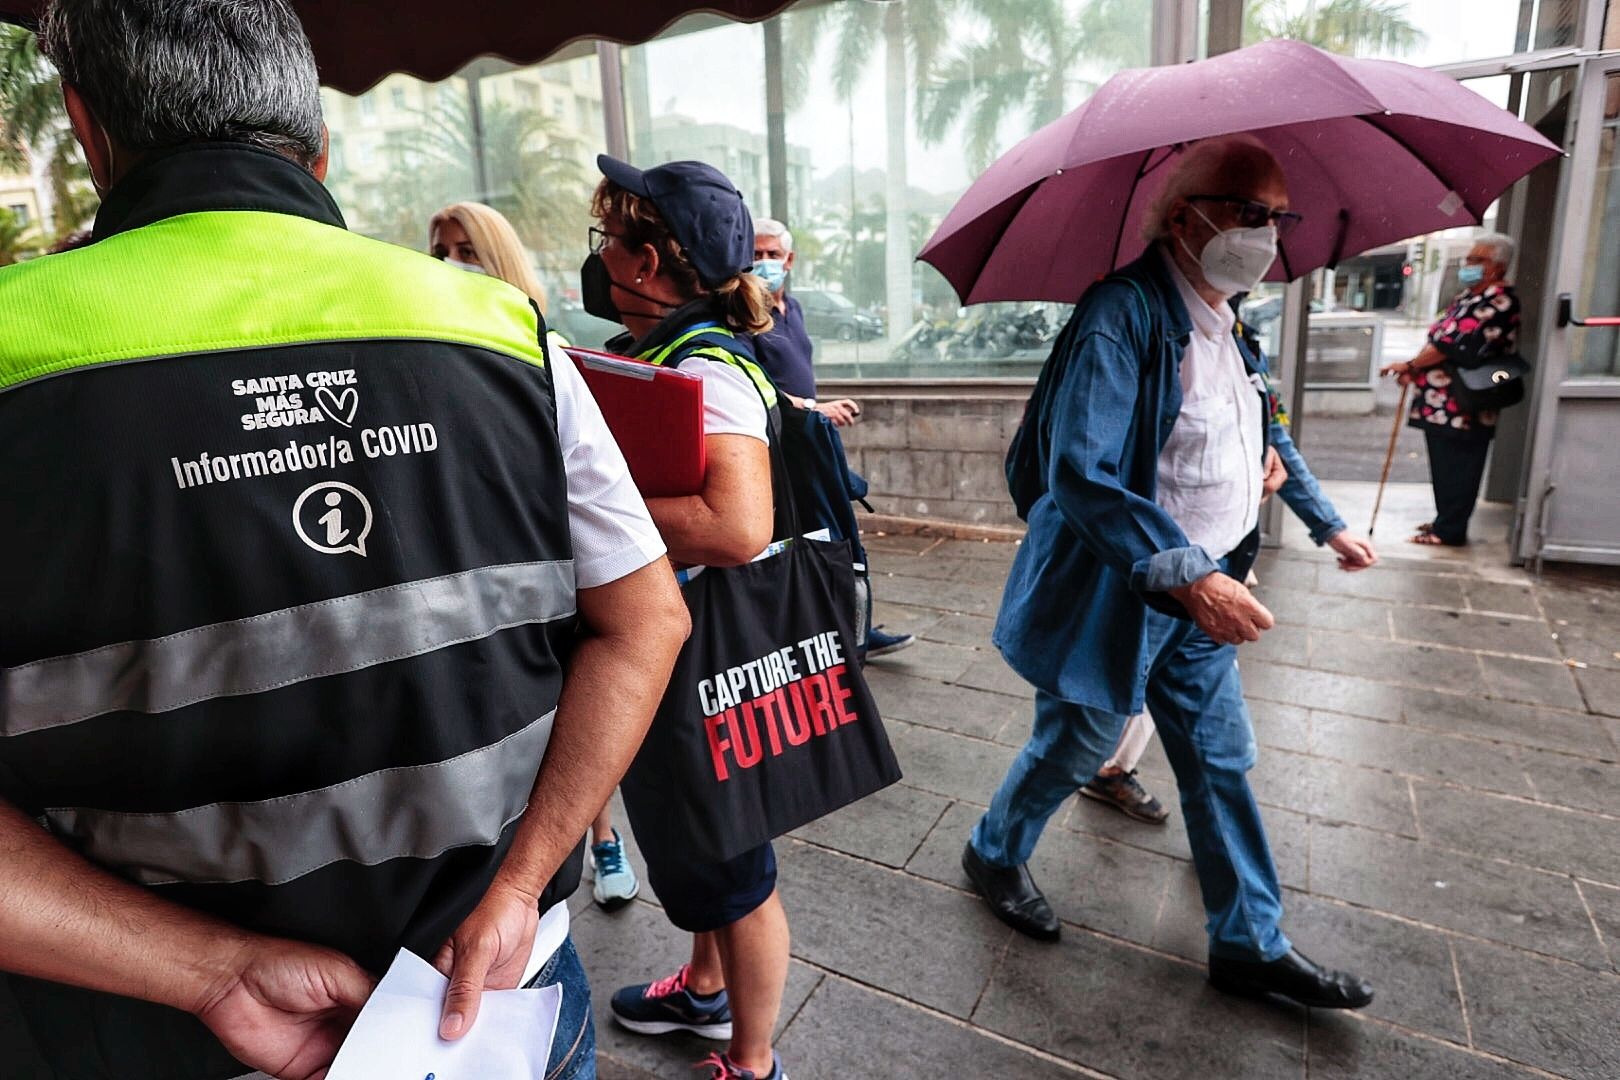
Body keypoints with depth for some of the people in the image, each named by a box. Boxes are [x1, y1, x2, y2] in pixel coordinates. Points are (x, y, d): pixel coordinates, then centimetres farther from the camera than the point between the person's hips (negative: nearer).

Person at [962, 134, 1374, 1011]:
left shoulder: (1220, 320, 9)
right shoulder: (1122, 314, -21)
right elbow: (1081, 472, -30)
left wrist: (1255, 458, 10)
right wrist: (1188, 574, -34)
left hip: (1198, 589, 8)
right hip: (1117, 595, -8)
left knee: (1222, 762, 15)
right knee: (1074, 747, 10)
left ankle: (1250, 943, 34)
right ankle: (993, 855, 40)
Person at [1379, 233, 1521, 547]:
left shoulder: (1498, 301, -15)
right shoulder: (1469, 296, 17)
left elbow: (1455, 344, -21)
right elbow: (1441, 335, 21)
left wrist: (1410, 365, -12)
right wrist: (1416, 369, 6)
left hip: (1460, 406, -10)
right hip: (1442, 402, 10)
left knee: (1455, 468, -3)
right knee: (1444, 465, 17)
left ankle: (1449, 530, 5)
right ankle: (1446, 521, 28)